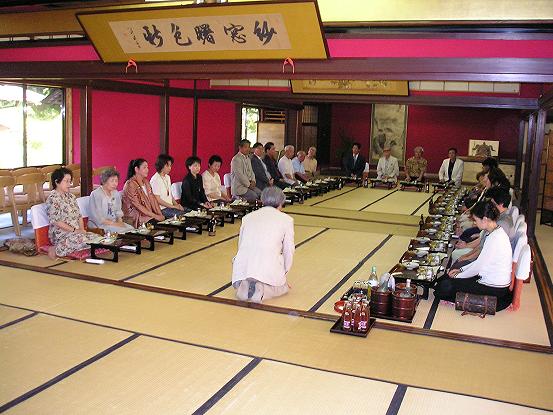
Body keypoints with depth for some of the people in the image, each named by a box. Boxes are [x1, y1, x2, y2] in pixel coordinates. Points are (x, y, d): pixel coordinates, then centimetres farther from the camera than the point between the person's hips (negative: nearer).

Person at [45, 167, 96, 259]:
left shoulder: (70, 196, 18)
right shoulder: (53, 198, -8)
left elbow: (79, 215, 16)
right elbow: (56, 221, -16)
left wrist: (82, 229, -1)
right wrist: (74, 230, -17)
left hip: (77, 232, 9)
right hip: (61, 233, -8)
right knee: (83, 240, -34)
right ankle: (56, 249, -15)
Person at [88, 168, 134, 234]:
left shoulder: (116, 193, 13)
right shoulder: (96, 194, -10)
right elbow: (97, 218, -15)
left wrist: (120, 221, -3)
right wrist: (114, 223, -18)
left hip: (114, 222, 7)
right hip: (99, 224, -7)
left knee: (131, 228, -17)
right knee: (120, 231, -29)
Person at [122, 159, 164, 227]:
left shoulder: (146, 182, 13)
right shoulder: (130, 184, -12)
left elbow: (152, 199, 7)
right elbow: (137, 205, -17)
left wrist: (160, 214, -7)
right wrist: (155, 216, -19)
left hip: (148, 215, 7)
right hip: (135, 218, -7)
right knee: (157, 222, -27)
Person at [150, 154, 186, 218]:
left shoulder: (167, 177, 14)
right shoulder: (155, 180, -13)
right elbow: (158, 200, -15)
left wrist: (176, 204, 1)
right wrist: (174, 206, -14)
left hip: (170, 206, 8)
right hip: (162, 209, -8)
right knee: (182, 214, -25)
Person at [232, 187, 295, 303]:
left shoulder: (247, 217, 20)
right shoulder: (286, 219, 11)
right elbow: (288, 251, 13)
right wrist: (283, 273, 27)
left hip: (243, 266, 3)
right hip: (269, 266, -3)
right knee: (282, 287, 26)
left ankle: (243, 285, -2)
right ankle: (263, 290, -5)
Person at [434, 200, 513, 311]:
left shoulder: (495, 238, -26)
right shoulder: (496, 232, 6)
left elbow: (479, 267, -20)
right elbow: (482, 261, 14)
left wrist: (458, 276, -6)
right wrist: (461, 270, 9)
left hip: (495, 288, -10)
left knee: (446, 286, -12)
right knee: (445, 279, 11)